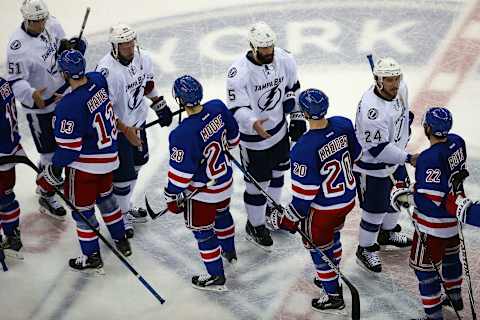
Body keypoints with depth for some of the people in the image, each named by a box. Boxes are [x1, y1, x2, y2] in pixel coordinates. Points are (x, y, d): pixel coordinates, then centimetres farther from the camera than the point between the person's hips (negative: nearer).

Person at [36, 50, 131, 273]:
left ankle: (92, 259, 21)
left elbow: (69, 147, -23)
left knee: (82, 209, 10)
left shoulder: (68, 106, -29)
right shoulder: (99, 81, -9)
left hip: (85, 164, -8)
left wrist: (54, 171, -11)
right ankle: (121, 241, 42)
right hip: (109, 157, 8)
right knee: (105, 197, 29)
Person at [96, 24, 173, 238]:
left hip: (137, 122, 8)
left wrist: (160, 106, 12)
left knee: (136, 164, 22)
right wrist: (126, 130, -27)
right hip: (117, 130, -8)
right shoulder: (107, 70, -30)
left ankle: (126, 206, 43)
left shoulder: (142, 58, -8)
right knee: (123, 175, 0)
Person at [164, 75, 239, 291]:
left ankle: (216, 277, 25)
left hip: (201, 191, -7)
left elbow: (180, 172, -24)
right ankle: (229, 250, 58)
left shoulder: (183, 134, -34)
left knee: (202, 230, 13)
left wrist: (172, 197, -9)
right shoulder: (218, 107, -16)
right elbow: (233, 136, 3)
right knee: (222, 214, 33)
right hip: (225, 180, 7)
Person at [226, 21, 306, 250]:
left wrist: (297, 119, 6)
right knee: (257, 183, 5)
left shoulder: (284, 59, -11)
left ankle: (272, 213, 48)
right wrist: (253, 123, -45)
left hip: (279, 129, 6)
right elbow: (237, 108, -26)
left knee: (277, 172, 24)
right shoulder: (239, 72, -28)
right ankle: (255, 227, 27)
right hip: (254, 138, -6)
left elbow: (293, 89, 4)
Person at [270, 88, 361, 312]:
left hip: (323, 209, -6)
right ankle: (331, 279, 50)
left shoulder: (304, 148, -31)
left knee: (319, 246, 17)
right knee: (332, 236, 30)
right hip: (348, 199, 7)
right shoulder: (344, 125, -13)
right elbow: (355, 155, 6)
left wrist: (290, 218, -9)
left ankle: (333, 295, 30)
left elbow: (304, 191, -24)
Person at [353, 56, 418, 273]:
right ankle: (365, 250, 24)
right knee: (375, 209, 3)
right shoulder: (371, 109, -36)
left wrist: (403, 136, 15)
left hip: (394, 156, 9)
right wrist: (408, 158, -32)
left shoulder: (401, 89, -10)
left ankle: (388, 233, 51)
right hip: (371, 164, -9)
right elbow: (378, 149, -32)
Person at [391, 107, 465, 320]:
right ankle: (455, 297, 49)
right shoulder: (457, 142, -6)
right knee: (450, 255, 29)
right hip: (454, 213, 9)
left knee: (424, 266, 7)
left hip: (434, 223, -9)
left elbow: (429, 200, -31)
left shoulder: (430, 158, -32)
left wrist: (404, 196, -17)